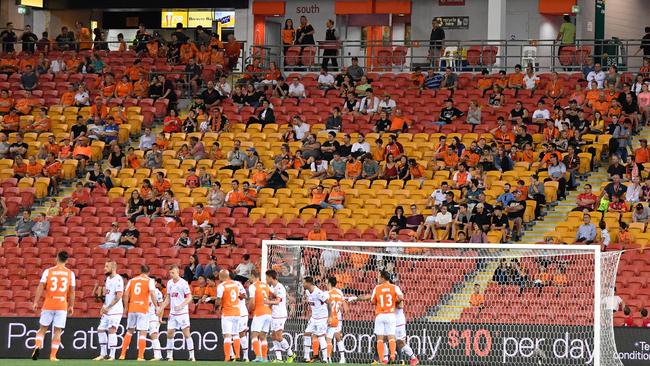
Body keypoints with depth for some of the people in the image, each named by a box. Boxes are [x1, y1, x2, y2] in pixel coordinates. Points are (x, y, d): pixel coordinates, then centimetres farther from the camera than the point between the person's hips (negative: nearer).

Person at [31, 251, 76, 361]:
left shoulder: (48, 271, -1)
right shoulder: (70, 273, 2)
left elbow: (40, 287, -4)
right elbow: (72, 292, 4)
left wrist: (35, 302, 0)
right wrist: (71, 306, 12)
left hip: (48, 304, 0)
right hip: (62, 305, 0)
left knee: (42, 328, 10)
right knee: (57, 331, 4)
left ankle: (37, 346, -15)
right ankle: (53, 356, 0)